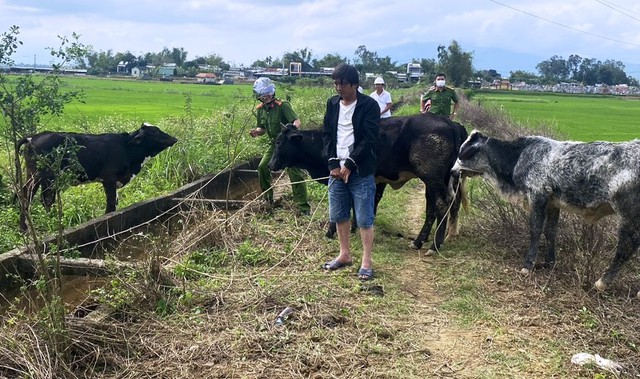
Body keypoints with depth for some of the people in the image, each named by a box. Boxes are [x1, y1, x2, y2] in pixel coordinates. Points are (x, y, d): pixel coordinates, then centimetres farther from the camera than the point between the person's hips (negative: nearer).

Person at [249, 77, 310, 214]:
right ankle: (268, 199, 16)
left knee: (295, 173, -11)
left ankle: (303, 207, -6)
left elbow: (297, 122, -23)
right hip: (274, 144, 6)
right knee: (262, 167, -5)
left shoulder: (282, 105, -17)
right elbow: (262, 128, 15)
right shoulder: (260, 110, 3)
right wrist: (256, 132, -7)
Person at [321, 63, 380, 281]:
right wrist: (333, 164, -4)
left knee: (364, 219, 0)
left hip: (360, 171, -5)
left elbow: (369, 139, -13)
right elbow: (327, 135, 7)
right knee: (339, 215, 13)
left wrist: (349, 164, -15)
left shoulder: (369, 105, -8)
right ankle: (345, 255, 29)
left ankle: (366, 262, 10)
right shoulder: (332, 104, 8)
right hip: (336, 168, 5)